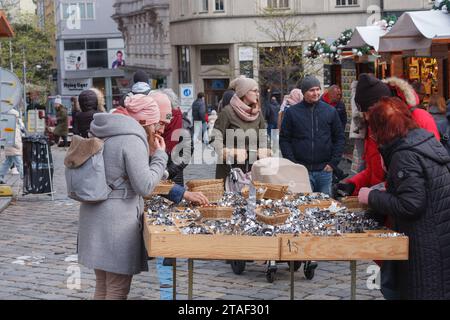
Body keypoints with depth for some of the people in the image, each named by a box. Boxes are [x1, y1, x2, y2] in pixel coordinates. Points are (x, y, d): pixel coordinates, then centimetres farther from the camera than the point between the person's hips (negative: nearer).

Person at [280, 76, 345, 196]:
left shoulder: (330, 111, 7)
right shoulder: (292, 112, 2)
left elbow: (340, 138, 10)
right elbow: (284, 140, 2)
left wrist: (333, 162, 1)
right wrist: (293, 164, -7)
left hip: (324, 170, 2)